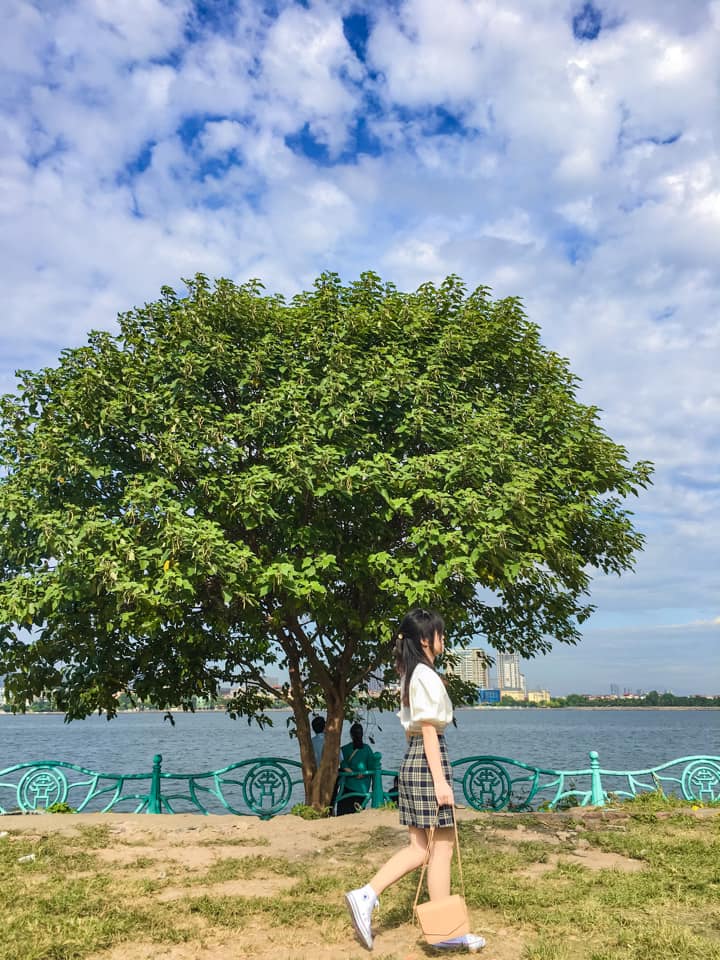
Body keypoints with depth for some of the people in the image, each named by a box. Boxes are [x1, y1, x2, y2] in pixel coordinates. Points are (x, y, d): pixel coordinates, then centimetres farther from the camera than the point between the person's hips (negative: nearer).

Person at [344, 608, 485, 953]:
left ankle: (366, 896, 5)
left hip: (411, 761, 9)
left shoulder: (410, 676, 15)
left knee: (418, 848, 11)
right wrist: (440, 780, -18)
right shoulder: (427, 676, -14)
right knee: (441, 848, 1)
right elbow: (429, 731, -17)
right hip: (429, 760, -9)